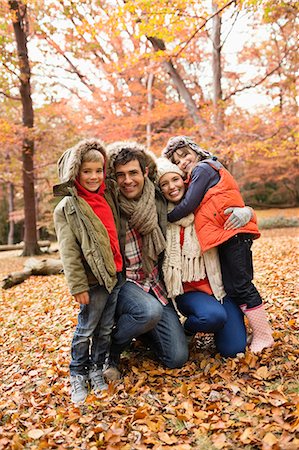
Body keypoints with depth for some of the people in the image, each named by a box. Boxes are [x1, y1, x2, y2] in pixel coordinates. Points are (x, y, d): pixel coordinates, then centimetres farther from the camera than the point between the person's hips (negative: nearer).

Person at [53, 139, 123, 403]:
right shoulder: (67, 208, -9)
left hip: (115, 275, 6)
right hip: (93, 280, -5)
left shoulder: (107, 198, 9)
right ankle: (78, 375, 25)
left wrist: (121, 268, 10)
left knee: (106, 329, 14)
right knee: (86, 330, 6)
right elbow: (69, 252, -11)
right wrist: (78, 286, -13)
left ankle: (97, 369, 31)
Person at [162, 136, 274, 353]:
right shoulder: (213, 169, 26)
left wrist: (166, 219, -4)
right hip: (225, 236, 10)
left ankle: (263, 335, 2)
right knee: (231, 286, 12)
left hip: (233, 233, -10)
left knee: (240, 285, -7)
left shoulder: (203, 168, -3)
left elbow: (189, 205, -12)